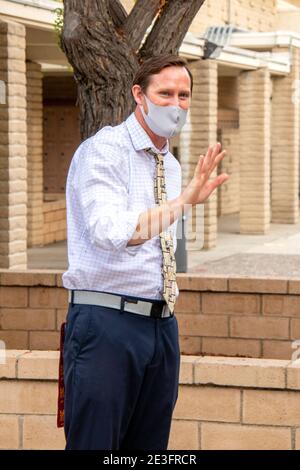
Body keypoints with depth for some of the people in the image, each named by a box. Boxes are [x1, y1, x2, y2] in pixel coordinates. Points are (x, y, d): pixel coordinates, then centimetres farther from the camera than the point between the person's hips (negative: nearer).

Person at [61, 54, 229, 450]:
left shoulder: (171, 165, 16)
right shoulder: (102, 150, -9)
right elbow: (112, 233, -25)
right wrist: (184, 200, -28)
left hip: (161, 324, 8)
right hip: (106, 320, -8)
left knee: (150, 447, 8)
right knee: (95, 444, -6)